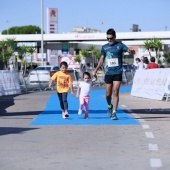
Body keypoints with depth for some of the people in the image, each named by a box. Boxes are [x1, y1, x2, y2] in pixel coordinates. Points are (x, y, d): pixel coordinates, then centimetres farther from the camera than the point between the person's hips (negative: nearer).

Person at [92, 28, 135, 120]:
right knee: (108, 93, 5)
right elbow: (102, 59, 18)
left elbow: (129, 50, -15)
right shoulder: (104, 47, 8)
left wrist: (131, 52, -39)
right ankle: (109, 106, 34)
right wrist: (96, 70, 13)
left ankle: (114, 112, -5)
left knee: (116, 92, -9)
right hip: (108, 73, 3)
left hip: (118, 73, -3)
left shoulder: (120, 45, -1)